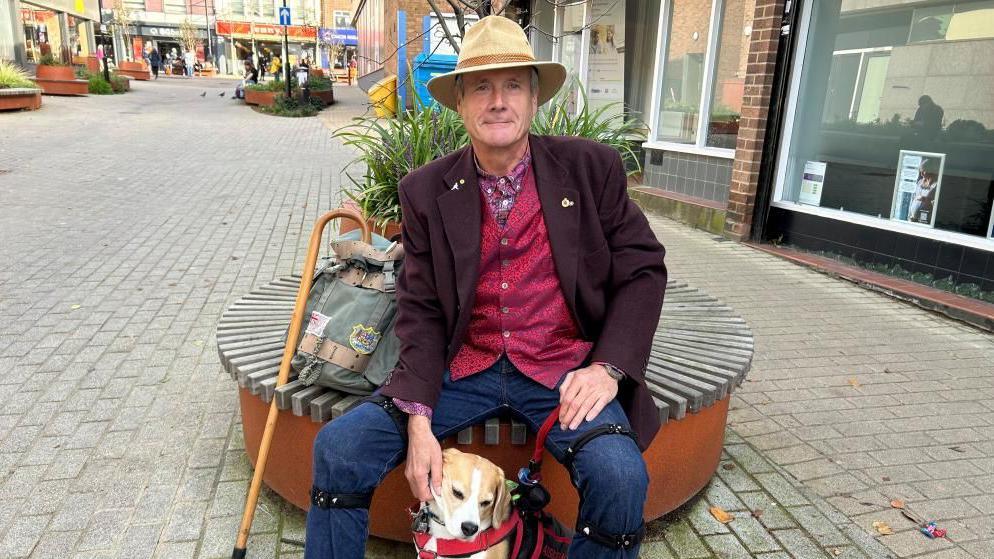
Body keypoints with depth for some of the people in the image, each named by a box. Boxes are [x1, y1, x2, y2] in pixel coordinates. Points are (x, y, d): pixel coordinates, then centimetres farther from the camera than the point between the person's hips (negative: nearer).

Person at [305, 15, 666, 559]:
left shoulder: (591, 167, -3)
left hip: (564, 370, -1)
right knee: (337, 448, -13)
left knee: (620, 478, -27)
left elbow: (642, 270, 1)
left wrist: (608, 367, -13)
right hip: (463, 368, 2)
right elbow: (421, 311, 0)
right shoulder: (426, 190, 0)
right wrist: (418, 417, -12)